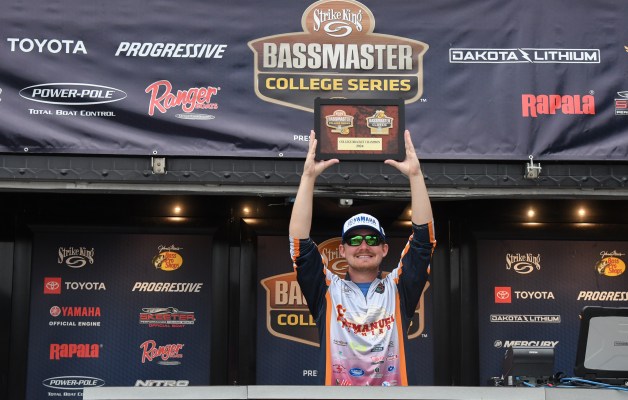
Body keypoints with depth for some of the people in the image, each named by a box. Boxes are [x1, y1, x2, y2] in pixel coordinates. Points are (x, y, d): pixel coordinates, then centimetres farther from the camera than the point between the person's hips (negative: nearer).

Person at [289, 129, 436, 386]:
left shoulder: (398, 290, 16)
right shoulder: (328, 292, 15)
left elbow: (423, 237, 9)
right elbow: (300, 242, 5)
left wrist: (415, 174, 2)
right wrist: (309, 176, 0)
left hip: (393, 383, 1)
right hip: (337, 385, -1)